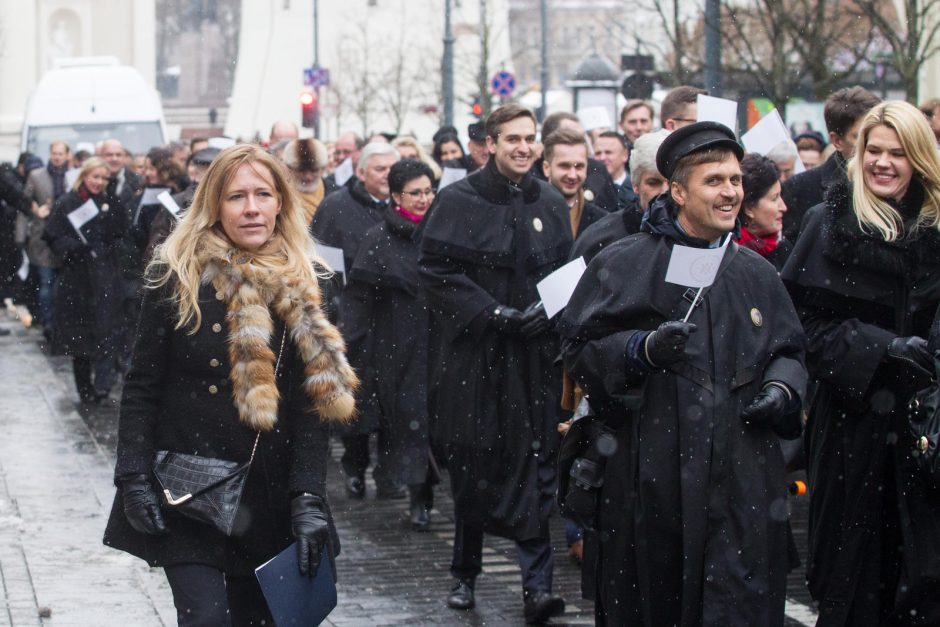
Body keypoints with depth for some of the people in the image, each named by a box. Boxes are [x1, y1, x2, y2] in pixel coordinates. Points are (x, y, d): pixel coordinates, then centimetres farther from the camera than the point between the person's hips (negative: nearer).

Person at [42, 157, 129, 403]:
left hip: (106, 277, 1)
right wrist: (73, 246, -18)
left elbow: (121, 233, 8)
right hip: (75, 277, -1)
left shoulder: (110, 204, 10)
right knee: (78, 334, 4)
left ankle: (102, 383, -13)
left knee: (107, 330, -12)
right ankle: (85, 389, 15)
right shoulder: (66, 203, 1)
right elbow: (53, 237, -3)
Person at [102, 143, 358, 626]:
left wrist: (308, 501, -10)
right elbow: (142, 387, 0)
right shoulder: (178, 277, -2)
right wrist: (134, 478, -9)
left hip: (268, 494, 3)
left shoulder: (301, 286, 3)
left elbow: (315, 404, 0)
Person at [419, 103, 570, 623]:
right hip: (473, 356, -2)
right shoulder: (459, 201, -2)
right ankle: (465, 574, 21)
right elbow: (437, 270, -7)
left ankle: (537, 585, -7)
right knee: (472, 469, 6)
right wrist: (493, 313, -14)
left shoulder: (551, 204, 10)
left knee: (535, 467, -4)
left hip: (535, 356, 2)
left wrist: (544, 312, -5)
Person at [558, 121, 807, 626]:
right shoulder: (623, 264, 1)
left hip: (743, 477, 3)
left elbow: (789, 351, 25)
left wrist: (782, 389, 4)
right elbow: (578, 347, -1)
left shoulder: (756, 274, 14)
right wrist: (643, 349, -17)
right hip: (651, 479, -3)